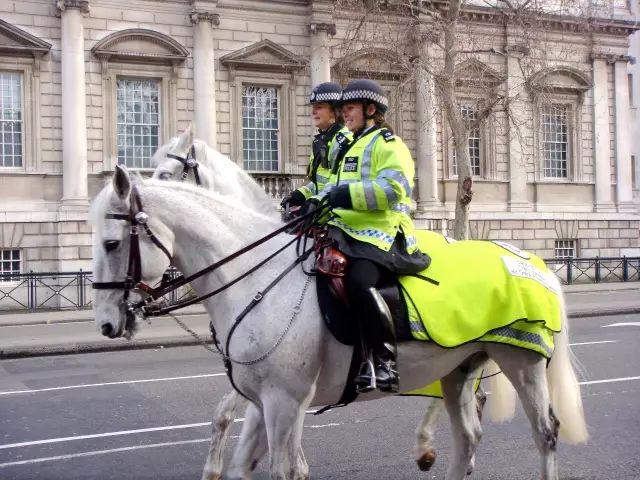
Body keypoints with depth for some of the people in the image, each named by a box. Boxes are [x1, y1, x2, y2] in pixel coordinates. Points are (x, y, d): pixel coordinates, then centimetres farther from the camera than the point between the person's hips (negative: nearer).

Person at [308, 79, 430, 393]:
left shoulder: (388, 144, -1)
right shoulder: (353, 147, 29)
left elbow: (393, 188, -17)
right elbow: (338, 185, 29)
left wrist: (349, 194, -24)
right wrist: (320, 200, 8)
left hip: (380, 231, -10)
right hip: (347, 230, 10)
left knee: (359, 282, -34)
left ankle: (384, 362, -28)